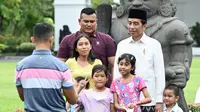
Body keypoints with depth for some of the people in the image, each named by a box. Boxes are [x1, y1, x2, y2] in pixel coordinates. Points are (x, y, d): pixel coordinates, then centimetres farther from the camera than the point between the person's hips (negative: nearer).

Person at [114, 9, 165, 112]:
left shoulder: (154, 45, 1)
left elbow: (159, 73, 1)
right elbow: (116, 72, 10)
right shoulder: (121, 45, 9)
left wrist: (159, 101, -3)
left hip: (147, 101, -2)